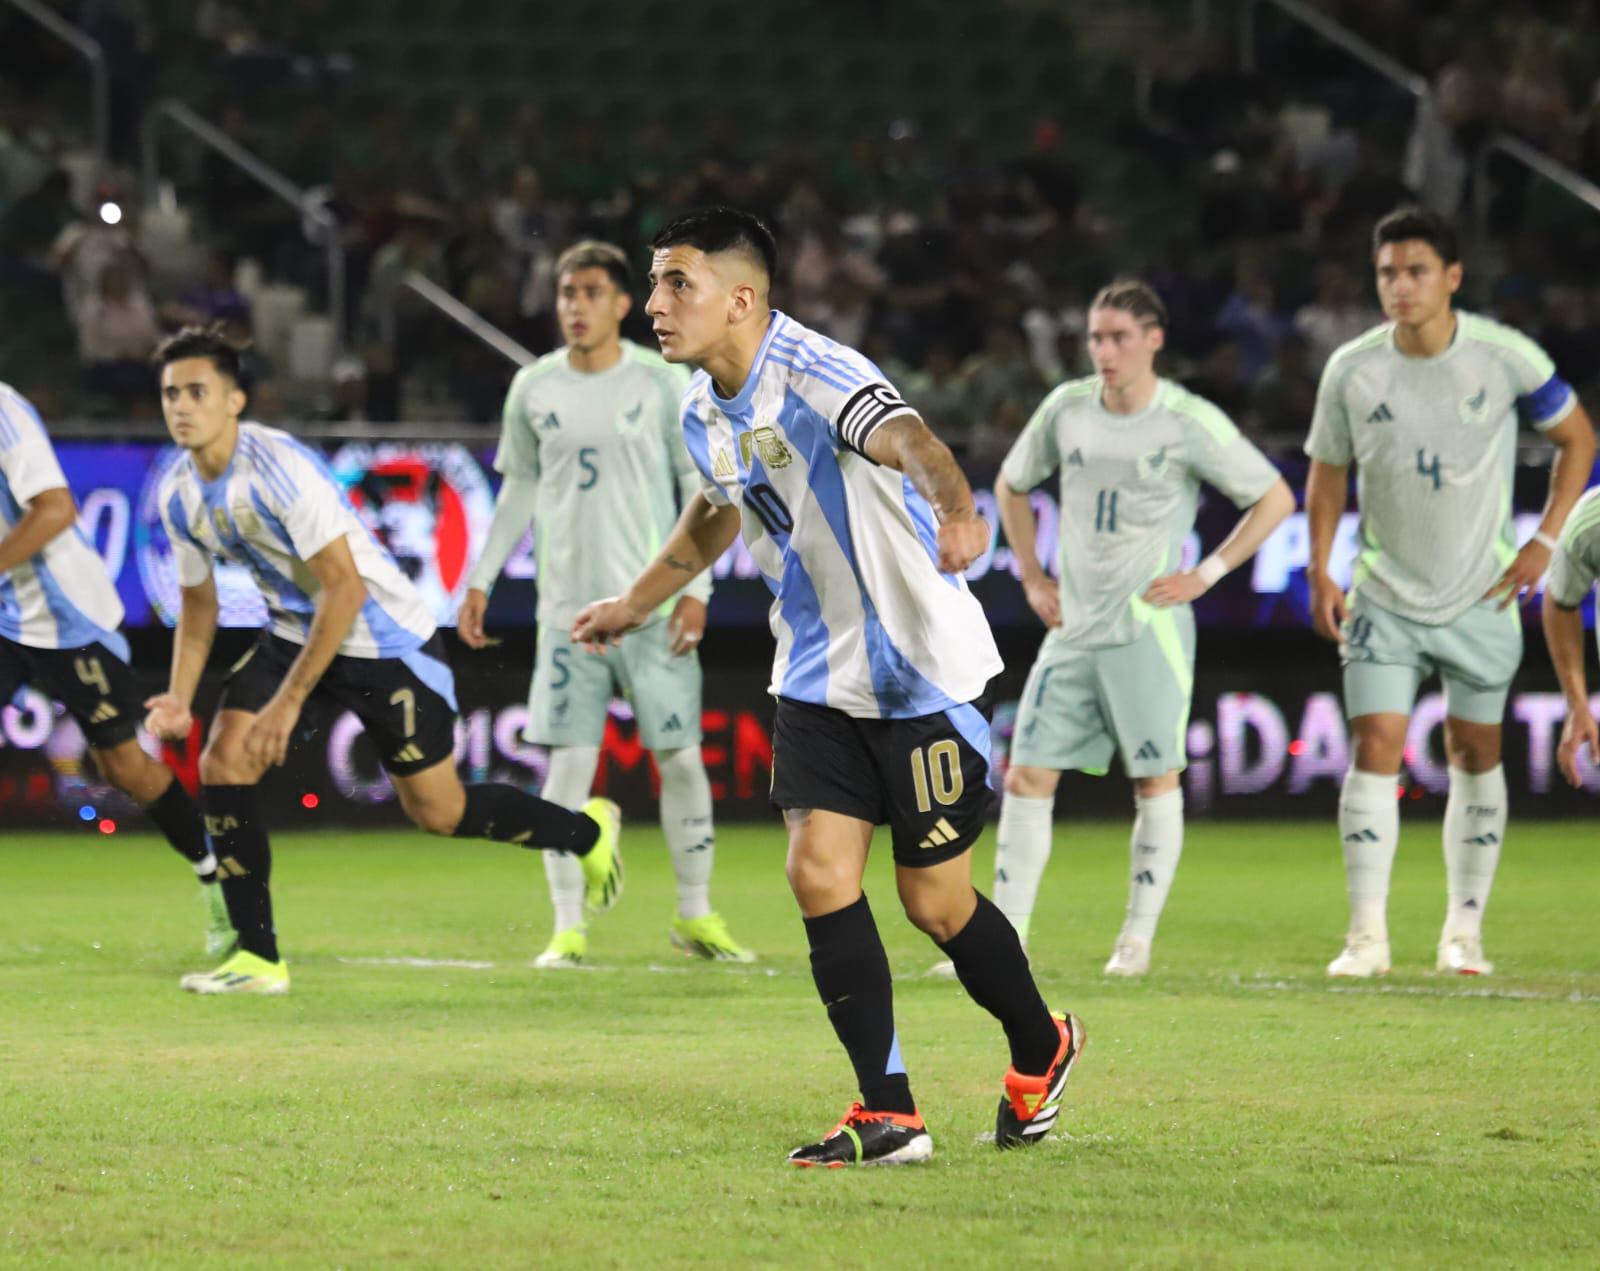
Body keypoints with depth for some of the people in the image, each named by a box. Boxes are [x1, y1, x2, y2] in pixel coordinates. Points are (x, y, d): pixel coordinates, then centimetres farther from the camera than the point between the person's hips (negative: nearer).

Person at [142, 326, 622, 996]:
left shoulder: (279, 465, -29)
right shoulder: (178, 493, -4)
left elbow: (345, 587, -30)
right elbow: (198, 601, 11)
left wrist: (289, 701, -31)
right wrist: (180, 697, -4)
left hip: (383, 637, -7)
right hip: (293, 633, 7)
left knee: (438, 811, 1)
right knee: (222, 760, -12)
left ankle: (587, 832, 29)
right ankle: (258, 958, -4)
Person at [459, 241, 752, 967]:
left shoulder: (662, 383, -2)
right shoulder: (534, 388, 5)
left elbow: (700, 487, 1)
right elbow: (519, 490, 16)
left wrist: (696, 587, -7)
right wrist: (481, 579, 11)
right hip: (568, 602, 1)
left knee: (680, 758, 0)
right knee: (569, 763, -4)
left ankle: (695, 915, 14)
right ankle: (568, 929, 0)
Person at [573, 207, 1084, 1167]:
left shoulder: (817, 376, -23)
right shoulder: (706, 412, 4)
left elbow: (907, 438, -45)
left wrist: (956, 512, -66)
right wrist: (635, 604, 39)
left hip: (925, 672, -7)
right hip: (820, 680, 7)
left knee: (934, 899, 0)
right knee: (819, 874, -7)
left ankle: (1041, 1050, 28)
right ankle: (889, 1115, -2)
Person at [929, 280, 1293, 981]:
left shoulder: (1189, 422, -8)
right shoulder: (1067, 409, 5)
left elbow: (1275, 499, -2)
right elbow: (1011, 485, 23)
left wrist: (1205, 574, -7)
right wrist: (1032, 577, 14)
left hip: (1150, 627, -4)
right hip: (1073, 628, 4)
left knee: (1156, 779, -2)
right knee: (1027, 777, -1)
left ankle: (1138, 937, 8)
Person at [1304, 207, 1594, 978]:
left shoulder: (1504, 357, -11)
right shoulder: (1352, 371, -7)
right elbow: (1327, 473, 7)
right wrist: (1320, 574, -1)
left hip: (1481, 596, 0)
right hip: (1385, 596, 0)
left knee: (1475, 755, 6)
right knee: (1374, 747, -10)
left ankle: (1465, 930, 16)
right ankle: (1367, 935, -8)